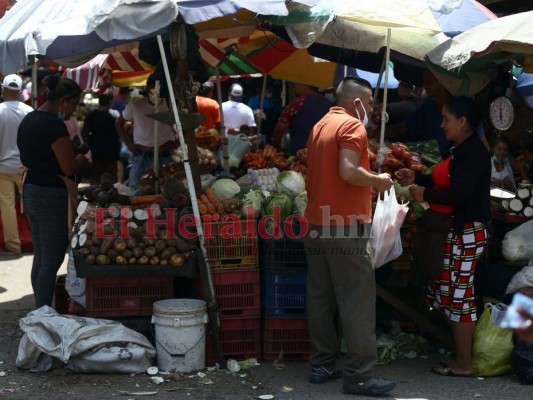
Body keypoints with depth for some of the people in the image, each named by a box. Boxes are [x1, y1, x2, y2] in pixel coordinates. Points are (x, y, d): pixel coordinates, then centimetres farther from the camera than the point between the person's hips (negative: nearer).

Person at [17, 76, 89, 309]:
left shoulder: (28, 120, 11)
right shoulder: (54, 125, -18)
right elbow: (70, 168, -19)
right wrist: (84, 158, 2)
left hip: (31, 192, 10)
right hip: (52, 195, -10)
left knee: (40, 258, 15)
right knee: (52, 260, -4)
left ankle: (40, 312, 21)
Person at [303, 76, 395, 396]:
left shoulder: (320, 126, 17)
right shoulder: (352, 126, -10)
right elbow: (349, 171, -22)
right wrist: (379, 180, -7)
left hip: (317, 224, 9)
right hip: (346, 228, -9)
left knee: (321, 299, 11)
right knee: (357, 301, -6)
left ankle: (322, 364, 16)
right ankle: (360, 375, -5)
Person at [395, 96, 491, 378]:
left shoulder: (474, 152, -16)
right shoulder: (461, 150, 15)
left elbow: (458, 193, -24)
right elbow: (446, 182, 23)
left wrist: (425, 195, -12)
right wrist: (416, 179, 14)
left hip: (466, 232, -10)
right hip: (457, 230, 10)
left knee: (459, 295, -5)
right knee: (450, 293, 14)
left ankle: (464, 364, 4)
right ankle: (460, 355, 23)